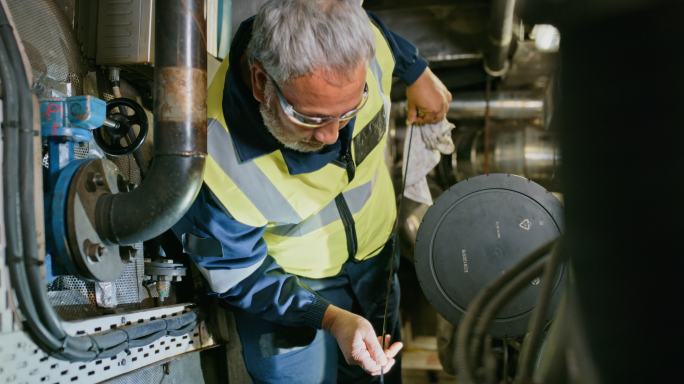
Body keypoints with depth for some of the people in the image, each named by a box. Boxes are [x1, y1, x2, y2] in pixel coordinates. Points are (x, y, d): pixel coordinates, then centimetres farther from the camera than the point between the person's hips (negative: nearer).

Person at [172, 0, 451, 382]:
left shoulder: (358, 42, -29)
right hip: (285, 282, -5)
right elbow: (238, 277, -23)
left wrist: (420, 74, 14)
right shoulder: (217, 164, -41)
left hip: (375, 248, 5)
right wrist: (332, 318, -32)